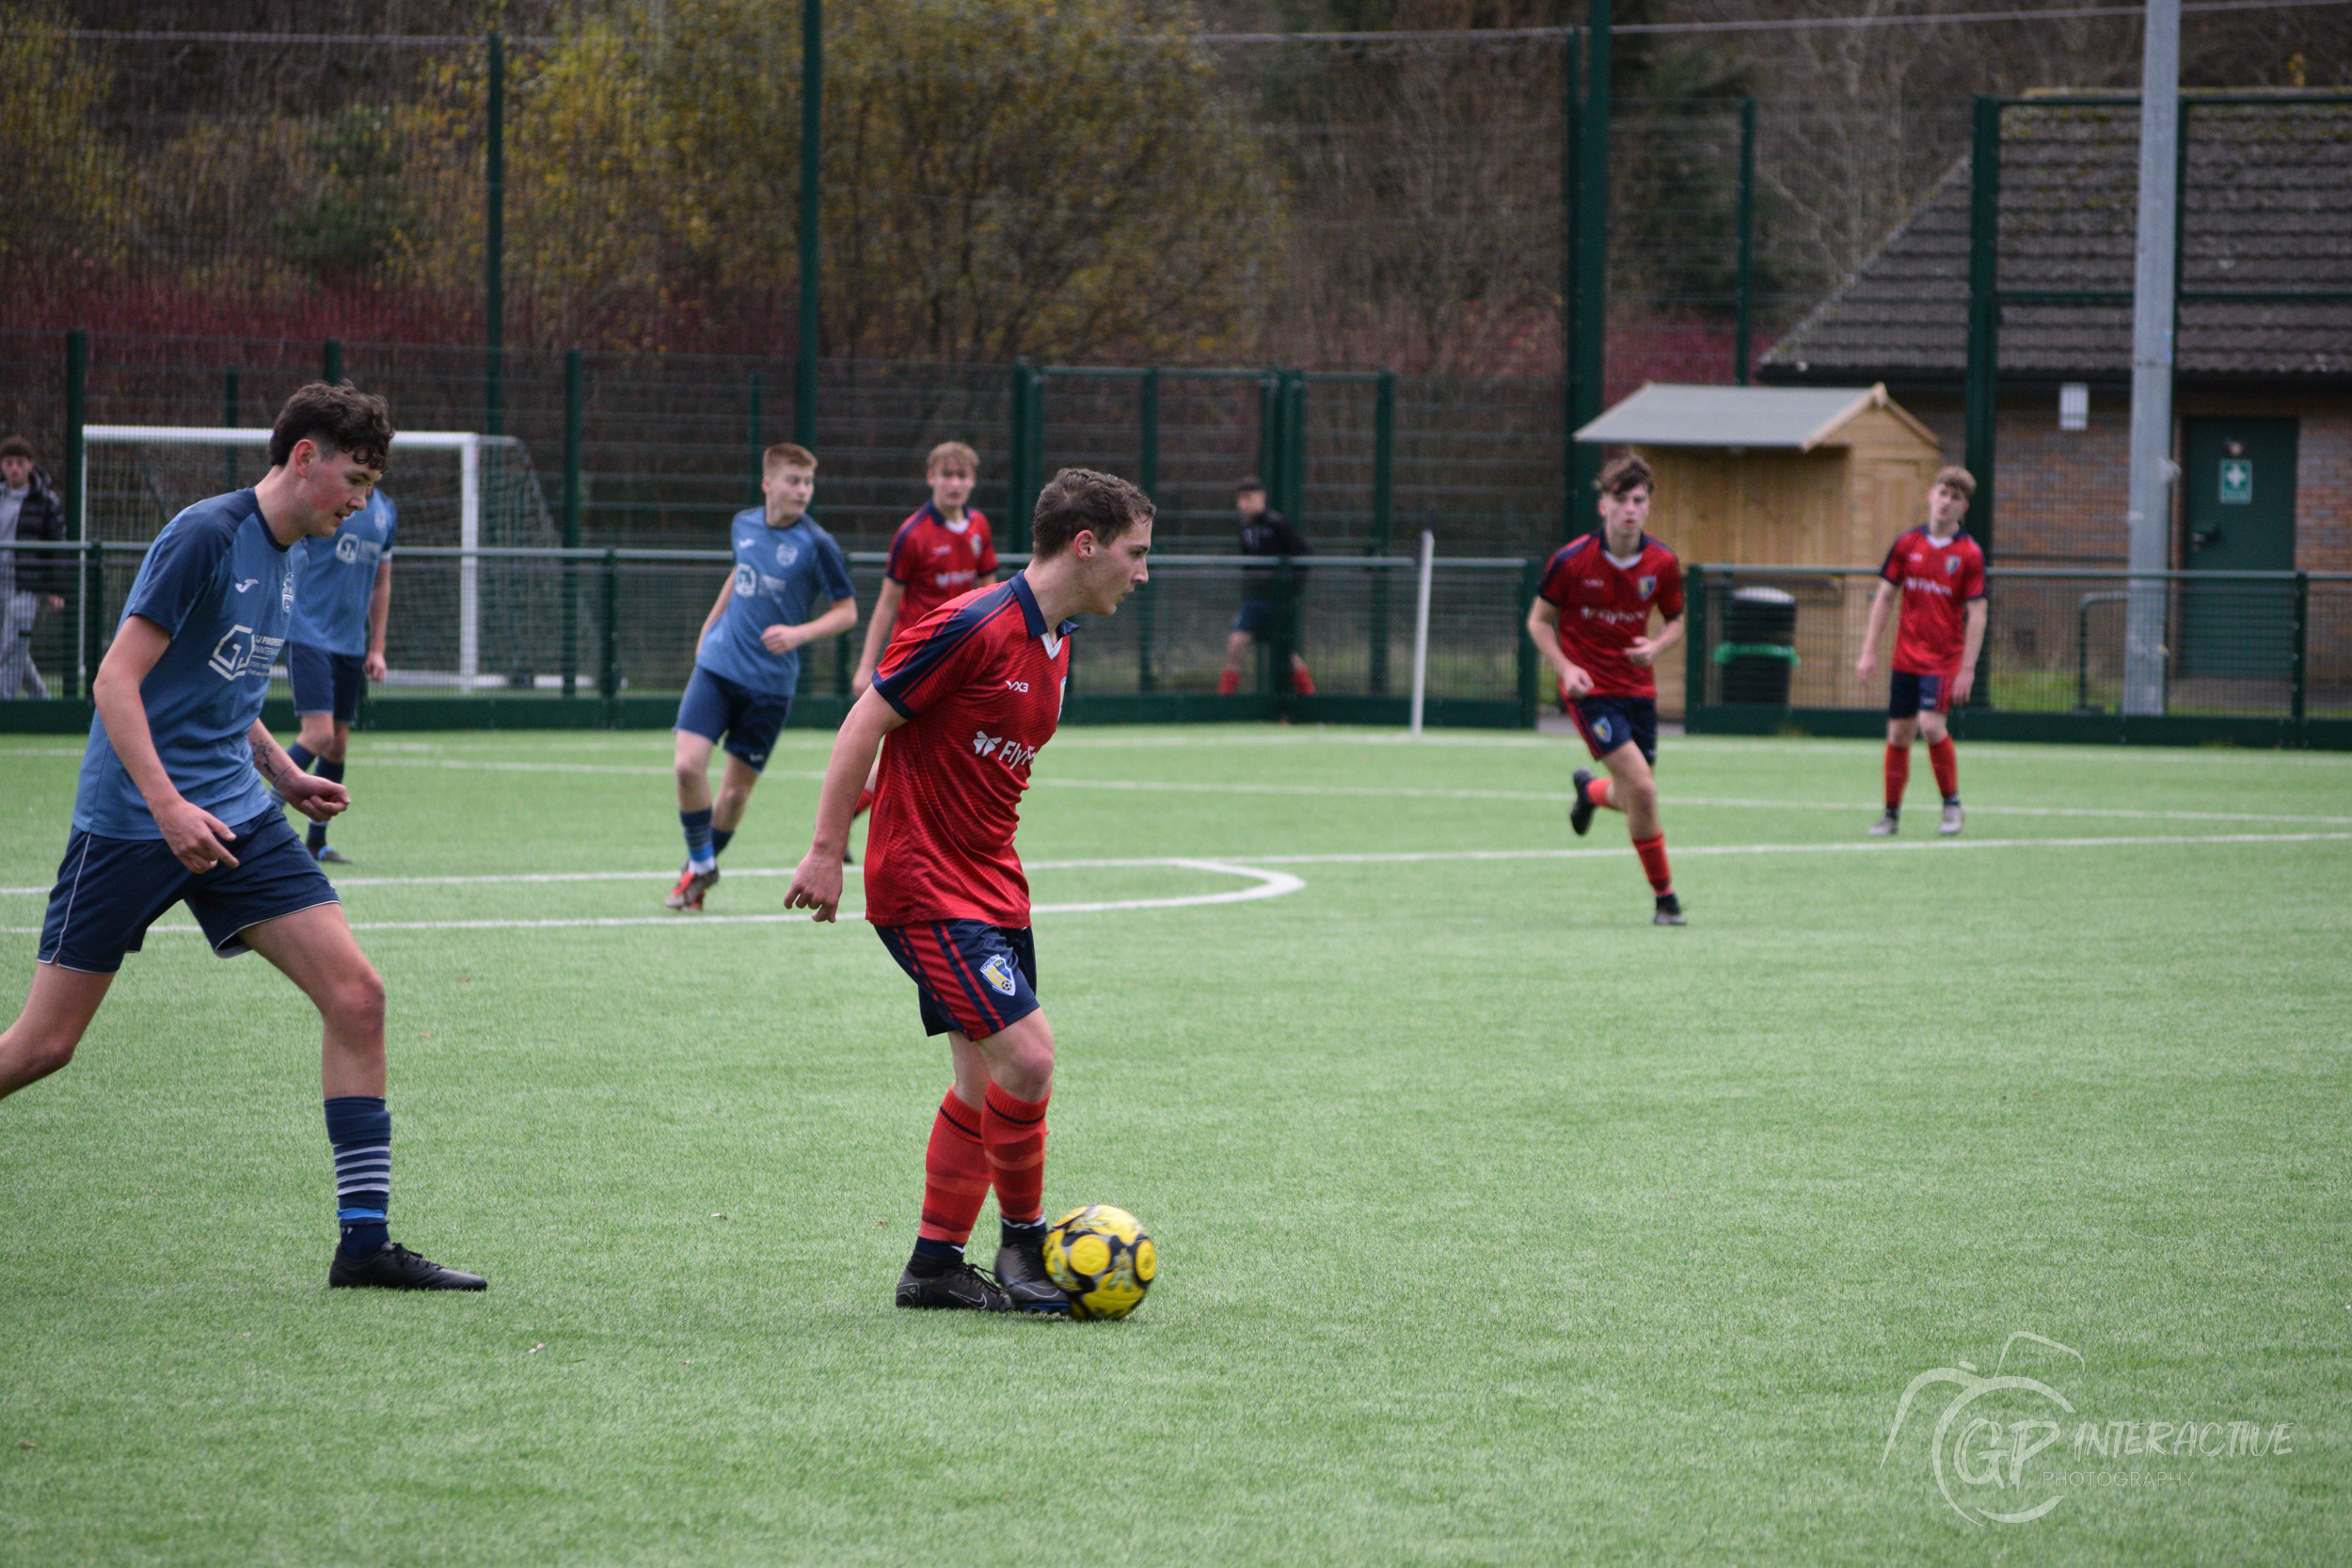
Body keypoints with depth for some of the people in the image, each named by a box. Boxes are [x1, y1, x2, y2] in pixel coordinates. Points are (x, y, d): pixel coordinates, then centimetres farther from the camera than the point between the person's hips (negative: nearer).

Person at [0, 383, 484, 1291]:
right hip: (130, 825, -7)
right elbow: (116, 681, -18)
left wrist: (282, 773, 14)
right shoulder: (205, 536, -13)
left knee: (355, 996, -7)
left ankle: (363, 1241, -5)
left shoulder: (287, 559, 13)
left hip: (233, 817, 7)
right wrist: (168, 805, -26)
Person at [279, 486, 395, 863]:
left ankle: (317, 841, 17)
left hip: (351, 644, 7)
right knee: (319, 735, -17)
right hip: (309, 634, -7)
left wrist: (377, 648, 19)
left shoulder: (386, 512, 13)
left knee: (338, 746, 7)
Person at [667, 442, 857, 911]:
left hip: (769, 682, -3)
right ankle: (699, 866, 8)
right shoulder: (744, 525, 3)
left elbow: (847, 611, -6)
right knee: (689, 766, -13)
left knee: (736, 789, 3)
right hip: (718, 664, 3)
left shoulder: (816, 545, -11)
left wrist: (799, 633, -22)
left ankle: (702, 863, 28)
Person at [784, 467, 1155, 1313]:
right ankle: (1021, 1242, 1)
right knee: (1026, 1056, -15)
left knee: (985, 1082, 10)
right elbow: (864, 726, -15)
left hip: (990, 884, 9)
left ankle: (935, 1264, 18)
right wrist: (826, 851, -15)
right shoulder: (973, 627, -17)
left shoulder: (1053, 643, 11)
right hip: (924, 884, -9)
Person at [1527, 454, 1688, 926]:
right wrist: (1565, 667, -16)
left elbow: (1675, 621, 11)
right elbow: (1538, 620, -1)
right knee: (1643, 789, -17)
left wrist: (1657, 646, -12)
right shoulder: (1572, 560, -13)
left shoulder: (1663, 563, -4)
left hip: (1638, 687, 4)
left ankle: (1591, 791, 49)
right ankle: (1665, 896, -2)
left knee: (1632, 797, 10)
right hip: (1589, 688, -4)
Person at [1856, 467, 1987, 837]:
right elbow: (1884, 597, 10)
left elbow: (1976, 614, -6)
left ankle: (1952, 803, -1)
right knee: (1898, 733, 4)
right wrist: (1869, 650, 5)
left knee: (1931, 723, -19)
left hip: (1944, 658, -4)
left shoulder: (1969, 554, -5)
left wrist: (1967, 669, -11)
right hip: (1906, 656, 4)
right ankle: (1892, 814, 15)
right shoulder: (1907, 545, 5)